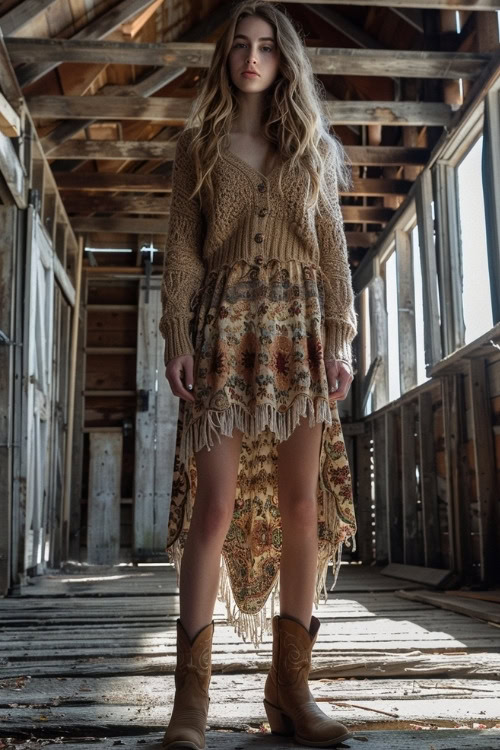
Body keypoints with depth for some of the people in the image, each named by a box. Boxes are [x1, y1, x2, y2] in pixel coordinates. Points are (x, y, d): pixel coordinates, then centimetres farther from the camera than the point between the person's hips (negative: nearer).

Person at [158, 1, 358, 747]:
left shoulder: (314, 146, 17)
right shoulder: (199, 144, 14)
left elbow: (333, 249, 11)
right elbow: (182, 249, 6)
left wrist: (341, 337, -1)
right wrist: (178, 338, -7)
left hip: (299, 330, 2)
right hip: (225, 326, -2)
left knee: (302, 503, -3)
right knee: (215, 503, -10)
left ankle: (290, 686, 6)